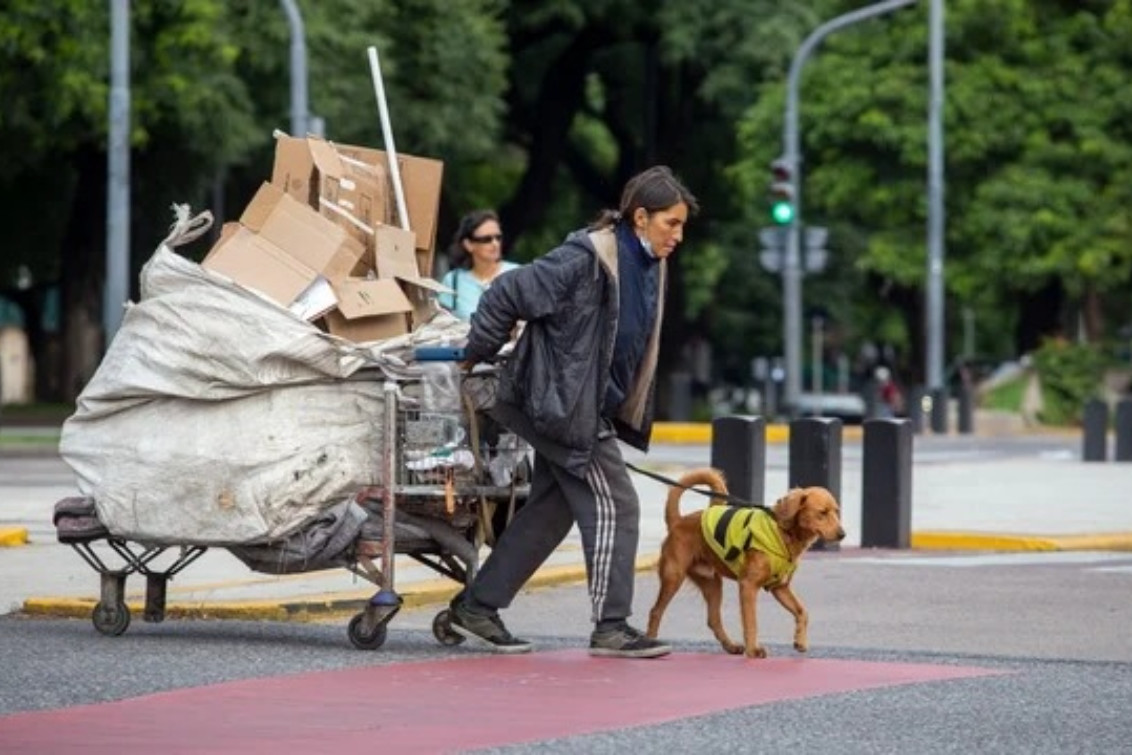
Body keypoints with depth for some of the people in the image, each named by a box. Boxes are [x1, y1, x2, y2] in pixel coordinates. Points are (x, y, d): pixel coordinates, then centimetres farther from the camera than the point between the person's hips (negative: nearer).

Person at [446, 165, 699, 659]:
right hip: (564, 404, -9)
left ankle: (475, 607, 20)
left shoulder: (648, 268, 7)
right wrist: (476, 355, -8)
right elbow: (507, 295, -18)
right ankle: (611, 627, -2)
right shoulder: (584, 260, -21)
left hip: (593, 408, 9)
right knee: (612, 506, -8)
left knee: (551, 510, 13)